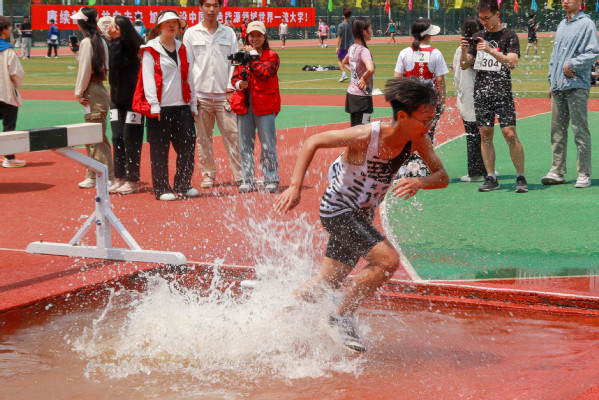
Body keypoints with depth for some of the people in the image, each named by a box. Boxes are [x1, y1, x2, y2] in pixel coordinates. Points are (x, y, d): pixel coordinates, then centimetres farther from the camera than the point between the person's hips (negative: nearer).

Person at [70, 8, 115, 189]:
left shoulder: (86, 42, -13)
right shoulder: (100, 41, 12)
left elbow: (85, 70, -14)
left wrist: (79, 92, -8)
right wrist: (77, 52, 18)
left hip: (92, 91, -10)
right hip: (99, 89, 10)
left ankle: (109, 178, -7)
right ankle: (93, 176, 22)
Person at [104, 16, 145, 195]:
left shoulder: (134, 47, -14)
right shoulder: (113, 45, 7)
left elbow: (116, 63, -26)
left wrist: (115, 39, -24)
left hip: (133, 99, -7)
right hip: (117, 98, 7)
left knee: (130, 139, -4)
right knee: (117, 138, 5)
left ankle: (133, 181, 2)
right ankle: (119, 179, 11)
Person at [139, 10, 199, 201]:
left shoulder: (183, 50, 15)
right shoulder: (150, 51, 0)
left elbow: (189, 79, 17)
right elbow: (148, 78, -6)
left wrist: (193, 105, 13)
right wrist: (154, 105, -14)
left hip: (182, 107, 5)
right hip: (160, 109, -5)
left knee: (188, 146, 3)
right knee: (159, 150, -1)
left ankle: (183, 185, 17)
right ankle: (162, 190, 7)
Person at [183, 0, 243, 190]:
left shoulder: (228, 33, 9)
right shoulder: (191, 33, 5)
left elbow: (234, 61, 8)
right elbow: (187, 64, 4)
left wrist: (231, 88, -2)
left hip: (223, 95, 0)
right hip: (201, 94, 0)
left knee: (232, 135, -3)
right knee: (203, 137, 4)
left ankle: (240, 174, 1)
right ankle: (208, 174, 13)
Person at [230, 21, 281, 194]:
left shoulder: (272, 56, 2)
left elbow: (264, 73, -15)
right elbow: (234, 77, 16)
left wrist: (253, 55, -9)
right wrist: (239, 84, -6)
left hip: (264, 105, -4)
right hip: (244, 105, 4)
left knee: (268, 145, -3)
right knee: (245, 146, 6)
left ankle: (271, 180, 4)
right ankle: (248, 181, 13)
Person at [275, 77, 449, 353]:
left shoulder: (417, 140, -11)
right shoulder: (366, 136, -28)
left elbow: (443, 177, -8)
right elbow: (312, 142, -20)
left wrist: (419, 182, -30)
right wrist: (295, 187, -26)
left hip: (361, 216, 7)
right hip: (338, 210, -7)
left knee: (327, 284, 14)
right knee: (388, 261, -22)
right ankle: (342, 318, -5)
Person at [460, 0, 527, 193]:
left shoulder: (509, 36, 0)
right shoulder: (478, 36, 14)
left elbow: (512, 62, -13)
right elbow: (464, 65, 14)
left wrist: (490, 51, -24)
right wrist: (464, 50, -6)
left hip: (502, 92, -4)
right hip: (481, 92, 5)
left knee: (510, 134, -10)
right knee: (485, 135, 3)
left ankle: (521, 178, -3)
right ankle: (491, 178, 9)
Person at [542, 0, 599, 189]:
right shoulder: (561, 25, 20)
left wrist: (572, 65, -14)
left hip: (577, 86, -7)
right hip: (558, 87, 7)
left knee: (580, 131, -5)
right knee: (557, 130, 8)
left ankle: (584, 174, -2)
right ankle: (557, 171, 14)